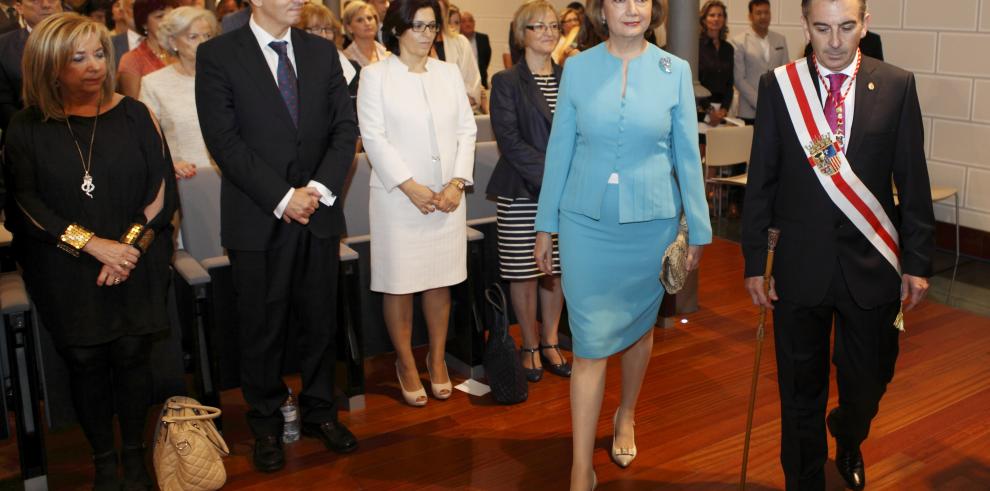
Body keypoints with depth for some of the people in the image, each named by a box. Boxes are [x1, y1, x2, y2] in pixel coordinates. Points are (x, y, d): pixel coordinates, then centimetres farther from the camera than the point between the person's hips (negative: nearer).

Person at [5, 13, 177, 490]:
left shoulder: (133, 115, 0)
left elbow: (163, 188, -1)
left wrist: (131, 244, -12)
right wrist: (93, 244, -14)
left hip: (136, 268, 0)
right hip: (66, 276, 0)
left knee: (131, 356, 4)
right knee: (85, 362, 6)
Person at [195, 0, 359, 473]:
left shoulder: (322, 51, 8)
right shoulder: (217, 55, -5)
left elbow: (345, 126, 5)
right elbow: (224, 140, -11)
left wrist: (320, 188, -9)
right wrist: (282, 198, -15)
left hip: (318, 211, 3)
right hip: (257, 219, -3)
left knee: (320, 322, 12)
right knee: (262, 328, 8)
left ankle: (320, 411, 30)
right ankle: (266, 423, 26)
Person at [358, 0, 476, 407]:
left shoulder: (450, 73, 10)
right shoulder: (376, 75, -1)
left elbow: (467, 131, 7)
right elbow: (374, 137, -7)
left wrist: (457, 182, -6)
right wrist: (410, 186, -14)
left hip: (447, 197, 3)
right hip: (398, 197, -3)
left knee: (440, 282, 9)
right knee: (399, 285, 3)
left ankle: (437, 359, 25)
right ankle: (406, 364, 19)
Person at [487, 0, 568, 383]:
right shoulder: (507, 82, -3)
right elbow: (509, 139, -11)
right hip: (522, 194, -4)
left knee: (557, 269, 10)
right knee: (525, 272, 4)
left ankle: (550, 341, 25)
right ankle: (530, 346, 20)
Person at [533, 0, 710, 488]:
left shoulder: (675, 71, -1)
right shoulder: (577, 68, -1)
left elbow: (687, 154, 3)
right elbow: (560, 149, 3)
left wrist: (697, 229, 5)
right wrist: (545, 225, 5)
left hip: (651, 222, 1)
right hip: (586, 221, -1)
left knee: (638, 325, 17)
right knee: (589, 342, -2)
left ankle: (625, 417, 43)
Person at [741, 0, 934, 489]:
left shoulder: (897, 85, -1)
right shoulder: (778, 86, -2)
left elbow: (913, 180, 2)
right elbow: (761, 180, 1)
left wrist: (917, 261, 1)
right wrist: (754, 261, -1)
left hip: (871, 264, 1)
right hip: (800, 263, -1)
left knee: (868, 383, 14)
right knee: (801, 393, 10)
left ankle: (848, 440, 48)